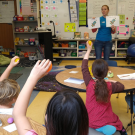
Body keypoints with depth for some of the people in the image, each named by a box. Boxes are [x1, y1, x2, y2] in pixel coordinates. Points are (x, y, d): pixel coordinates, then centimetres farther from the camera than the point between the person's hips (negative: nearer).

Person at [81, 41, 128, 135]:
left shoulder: (89, 83, -14)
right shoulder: (110, 86, -14)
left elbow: (84, 67, 1)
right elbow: (122, 86, 8)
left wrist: (89, 50, 11)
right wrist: (114, 82, 23)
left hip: (89, 122, 0)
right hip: (106, 124, 0)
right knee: (120, 127, 29)